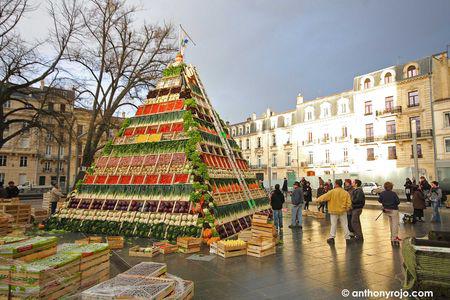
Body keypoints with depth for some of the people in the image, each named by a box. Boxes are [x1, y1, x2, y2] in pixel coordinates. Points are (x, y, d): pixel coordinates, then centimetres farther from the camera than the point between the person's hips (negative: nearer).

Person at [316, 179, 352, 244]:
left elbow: (324, 197, -9)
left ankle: (332, 237, 7)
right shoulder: (345, 193, -5)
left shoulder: (332, 192, -12)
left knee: (333, 225, 8)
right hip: (343, 211, 2)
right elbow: (349, 203, -6)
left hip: (334, 211, -2)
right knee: (345, 225, 11)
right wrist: (346, 208, 9)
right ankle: (347, 238, 15)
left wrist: (318, 199, 6)